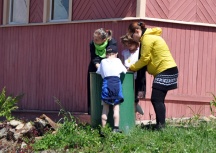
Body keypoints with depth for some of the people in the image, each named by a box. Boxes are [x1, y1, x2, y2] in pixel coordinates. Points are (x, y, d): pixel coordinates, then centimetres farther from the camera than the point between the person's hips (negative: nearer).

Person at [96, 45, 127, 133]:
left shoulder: (103, 61, 14)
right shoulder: (118, 60, 12)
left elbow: (98, 71, 18)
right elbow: (124, 71, 18)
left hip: (106, 83, 1)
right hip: (116, 82, -1)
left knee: (105, 108, 4)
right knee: (116, 107, 2)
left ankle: (103, 129, 3)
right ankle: (116, 128, -4)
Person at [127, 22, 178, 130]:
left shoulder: (147, 39, -11)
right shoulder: (150, 36, 20)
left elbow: (144, 59, -11)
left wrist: (132, 68, 2)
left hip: (165, 71, -10)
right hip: (166, 70, 10)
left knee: (156, 99, -11)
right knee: (158, 100, 10)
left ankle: (161, 125, -14)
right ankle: (160, 125, 10)